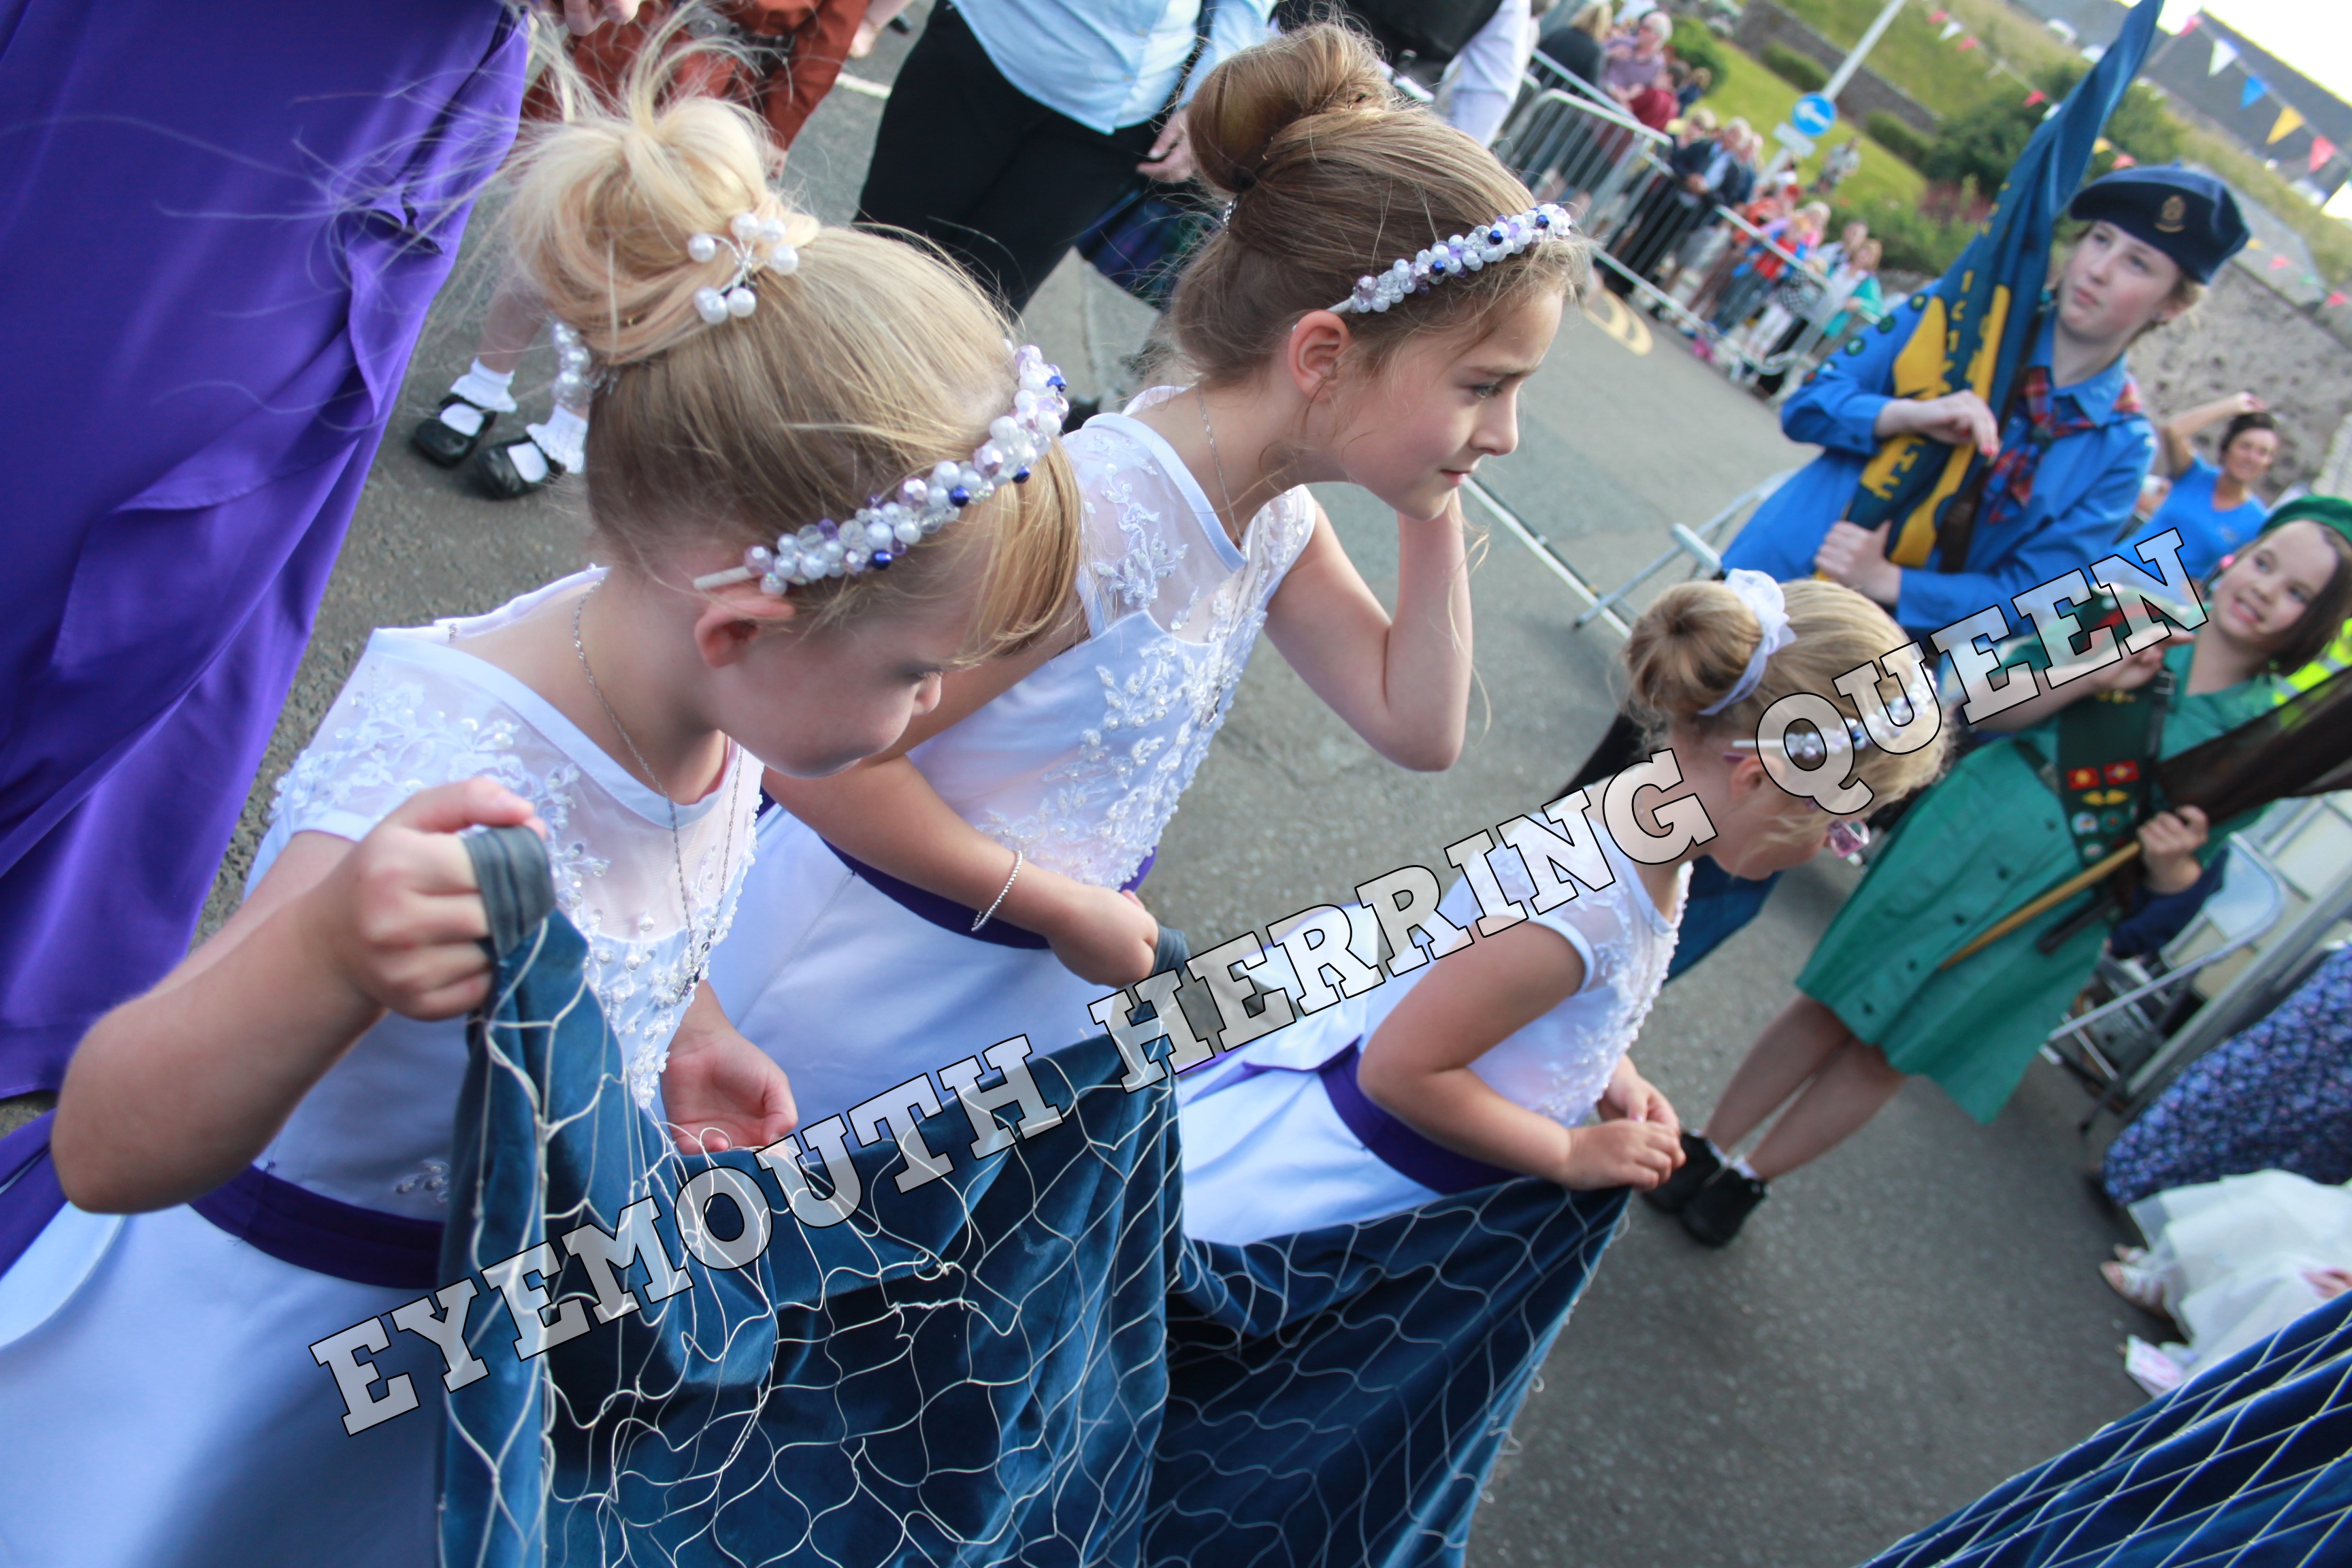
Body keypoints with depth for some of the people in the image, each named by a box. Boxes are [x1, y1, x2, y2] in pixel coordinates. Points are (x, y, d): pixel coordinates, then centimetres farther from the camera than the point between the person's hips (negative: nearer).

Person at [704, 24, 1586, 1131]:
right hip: (875, 977, -7)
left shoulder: (1273, 509, -6)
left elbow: (1417, 728, 1)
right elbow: (817, 762, -31)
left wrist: (1434, 516, -11)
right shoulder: (1101, 515, -34)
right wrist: (1067, 908, -19)